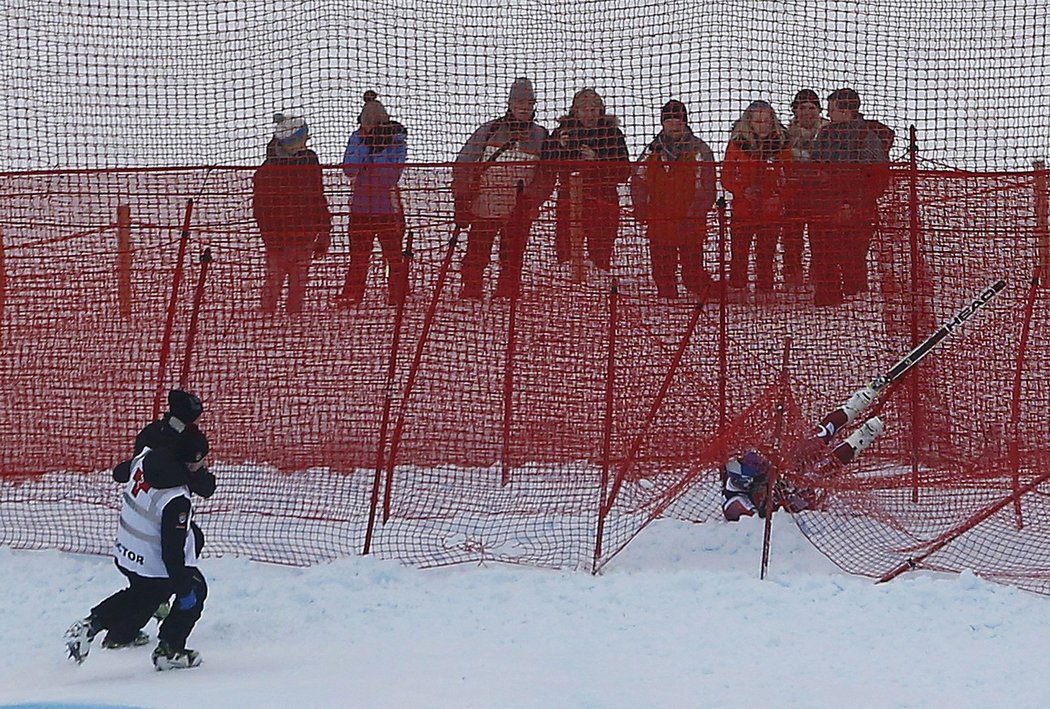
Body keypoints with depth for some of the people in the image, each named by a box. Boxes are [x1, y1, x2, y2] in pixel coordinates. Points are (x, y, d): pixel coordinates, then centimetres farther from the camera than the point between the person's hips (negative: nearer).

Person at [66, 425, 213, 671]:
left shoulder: (147, 458, -12)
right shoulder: (176, 500, -33)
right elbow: (173, 548, -28)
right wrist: (184, 587, -19)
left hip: (125, 555, 8)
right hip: (155, 566, -8)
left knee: (141, 593, 32)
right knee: (195, 591, 15)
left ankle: (91, 624, 22)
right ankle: (168, 650, 15)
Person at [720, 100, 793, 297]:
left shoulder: (781, 144, 4)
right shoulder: (738, 143, 1)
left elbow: (789, 176, 9)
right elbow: (726, 177, 3)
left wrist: (779, 196, -8)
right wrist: (743, 191, -14)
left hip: (772, 209, 1)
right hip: (743, 208, -1)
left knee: (766, 256, 2)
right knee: (739, 253, -2)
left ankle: (765, 290, 9)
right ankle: (736, 290, 6)